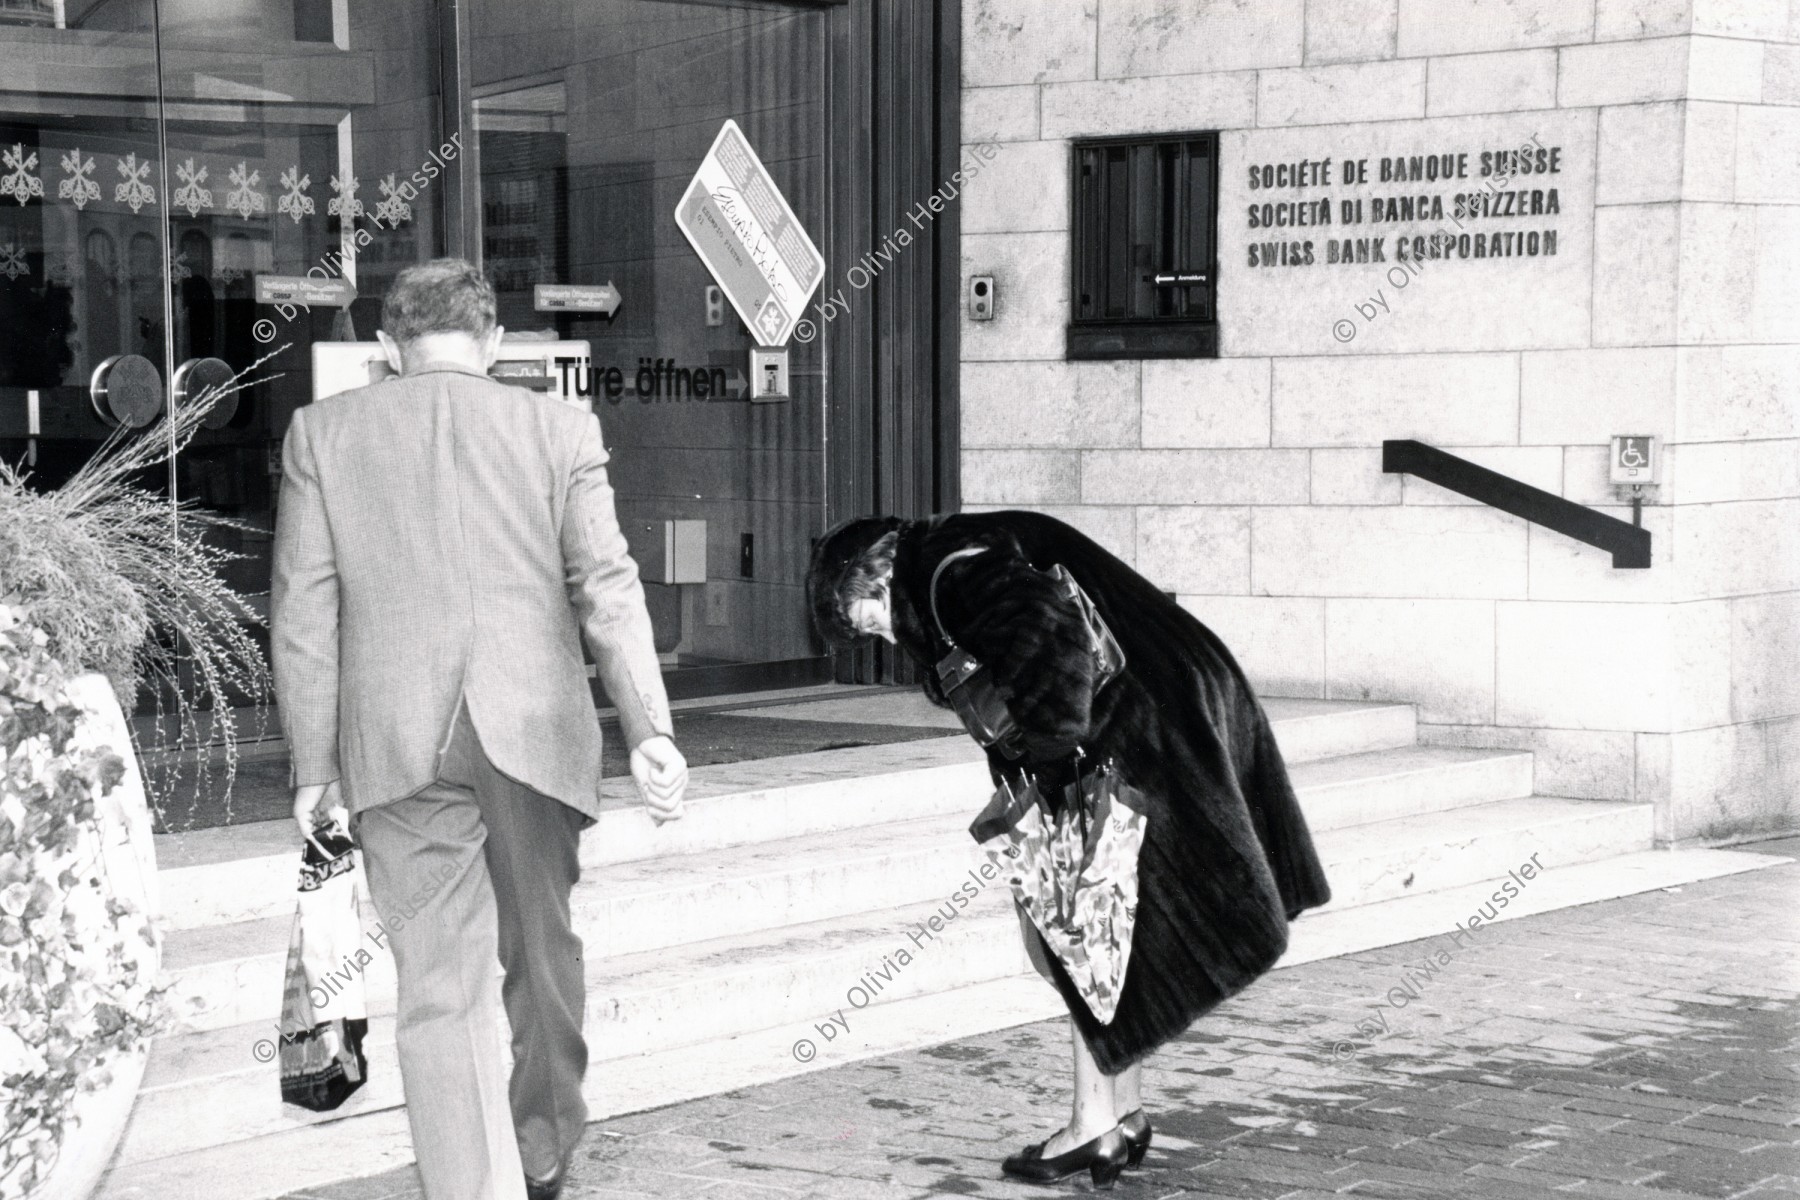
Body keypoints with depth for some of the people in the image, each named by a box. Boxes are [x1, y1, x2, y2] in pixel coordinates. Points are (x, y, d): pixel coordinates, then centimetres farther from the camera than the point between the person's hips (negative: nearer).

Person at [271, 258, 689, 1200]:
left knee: (437, 983, 0)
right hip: (536, 732, 1)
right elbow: (608, 588, -4)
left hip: (397, 744, -1)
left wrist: (312, 767, 6)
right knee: (540, 947, 20)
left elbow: (304, 612, 2)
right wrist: (649, 731, -7)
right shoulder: (558, 428, 3)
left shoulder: (322, 433, 5)